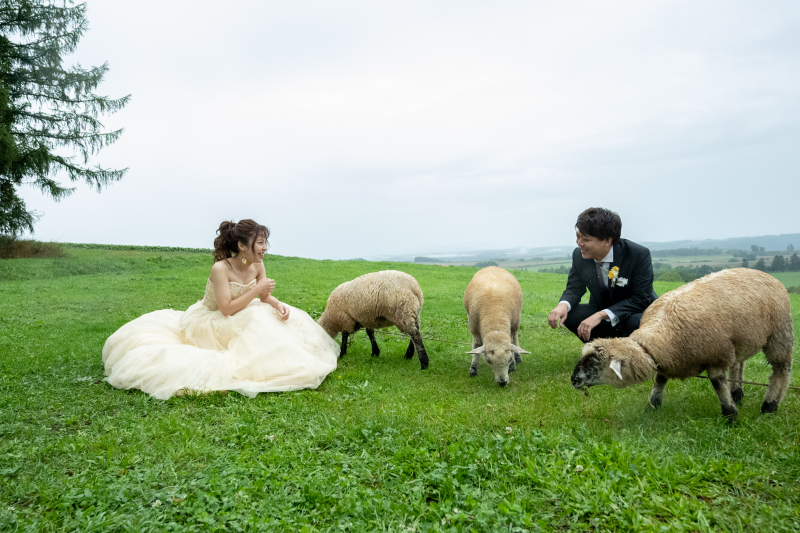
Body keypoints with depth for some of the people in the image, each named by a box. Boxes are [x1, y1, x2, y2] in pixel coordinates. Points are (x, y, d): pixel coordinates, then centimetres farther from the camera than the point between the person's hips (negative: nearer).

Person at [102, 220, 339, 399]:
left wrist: (279, 305, -21)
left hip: (241, 320, 7)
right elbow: (227, 309, -31)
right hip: (209, 323, -7)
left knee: (282, 317, -7)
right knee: (256, 321, -29)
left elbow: (265, 297, 1)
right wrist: (256, 290, -29)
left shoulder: (257, 266, -7)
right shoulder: (221, 269, -27)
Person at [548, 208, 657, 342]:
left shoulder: (639, 254, -23)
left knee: (637, 322, -38)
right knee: (569, 313, -23)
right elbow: (574, 289, -3)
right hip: (601, 312, 4)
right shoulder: (579, 255, -8)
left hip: (638, 312, -4)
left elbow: (640, 299, -25)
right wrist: (563, 305, -30)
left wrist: (601, 315, -38)